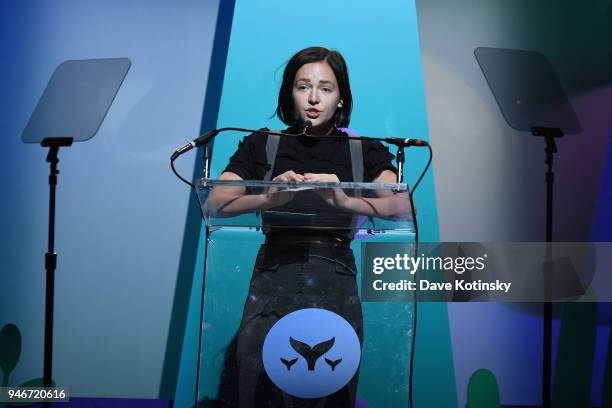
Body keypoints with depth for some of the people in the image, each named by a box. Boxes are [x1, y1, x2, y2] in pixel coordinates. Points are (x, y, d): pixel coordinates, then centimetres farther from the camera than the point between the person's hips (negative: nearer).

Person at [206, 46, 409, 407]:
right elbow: (215, 203, -1)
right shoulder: (263, 145, 10)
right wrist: (269, 198, -19)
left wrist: (344, 200, -23)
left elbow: (400, 205, -6)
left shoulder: (364, 151, 10)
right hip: (274, 273, 0)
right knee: (258, 376, -13)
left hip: (335, 280, 0)